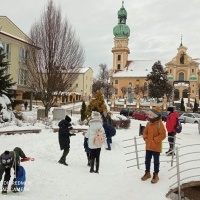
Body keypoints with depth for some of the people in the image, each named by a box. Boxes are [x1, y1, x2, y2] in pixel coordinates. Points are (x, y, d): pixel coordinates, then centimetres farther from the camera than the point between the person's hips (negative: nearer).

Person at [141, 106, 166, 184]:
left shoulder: (160, 124, -16)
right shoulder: (148, 123, 5)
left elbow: (163, 135, -19)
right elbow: (145, 132, 16)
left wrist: (154, 140, -20)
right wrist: (145, 138, -1)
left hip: (156, 147, -7)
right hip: (148, 146, 7)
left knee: (156, 161, 6)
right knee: (147, 160, 16)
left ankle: (156, 175, 19)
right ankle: (147, 173, 32)